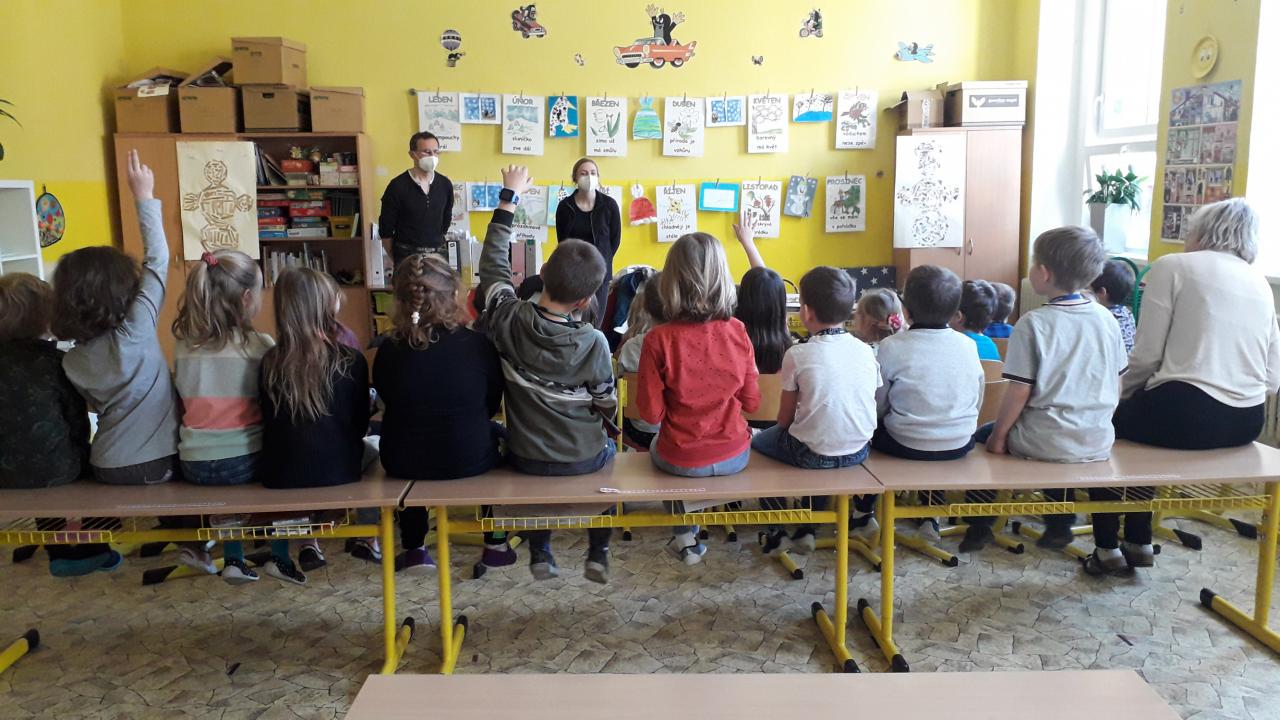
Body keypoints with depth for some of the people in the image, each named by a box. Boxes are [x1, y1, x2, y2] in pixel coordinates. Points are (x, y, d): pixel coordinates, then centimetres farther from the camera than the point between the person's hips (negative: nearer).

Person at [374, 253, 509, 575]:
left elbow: (391, 404, 6)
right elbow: (492, 405, 0)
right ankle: (496, 545, 35)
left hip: (403, 464, 2)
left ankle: (414, 550, 37)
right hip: (469, 461, -1)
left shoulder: (388, 352, -12)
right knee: (498, 433, 31)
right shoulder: (477, 345, -15)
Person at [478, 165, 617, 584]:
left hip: (525, 458, 2)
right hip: (583, 459, -1)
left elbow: (493, 261, -4)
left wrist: (510, 198, 5)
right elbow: (607, 408, -10)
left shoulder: (509, 319, -20)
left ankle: (540, 555, 37)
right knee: (608, 448, 34)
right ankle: (598, 556, 33)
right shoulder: (594, 343, -23)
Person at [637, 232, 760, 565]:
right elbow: (751, 402, -3)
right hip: (733, 456, 2)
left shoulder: (658, 339, -20)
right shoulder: (737, 332, -13)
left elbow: (651, 413, -14)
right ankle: (688, 536, 42)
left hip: (680, 460, -1)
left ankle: (685, 537, 36)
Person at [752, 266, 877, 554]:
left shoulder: (798, 355, -14)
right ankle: (808, 528, 34)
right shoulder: (865, 351, -2)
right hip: (859, 451, 4)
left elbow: (784, 419, -6)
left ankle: (778, 528, 26)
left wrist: (788, 419, 17)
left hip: (813, 454, -4)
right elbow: (870, 405, 6)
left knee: (758, 443, 23)